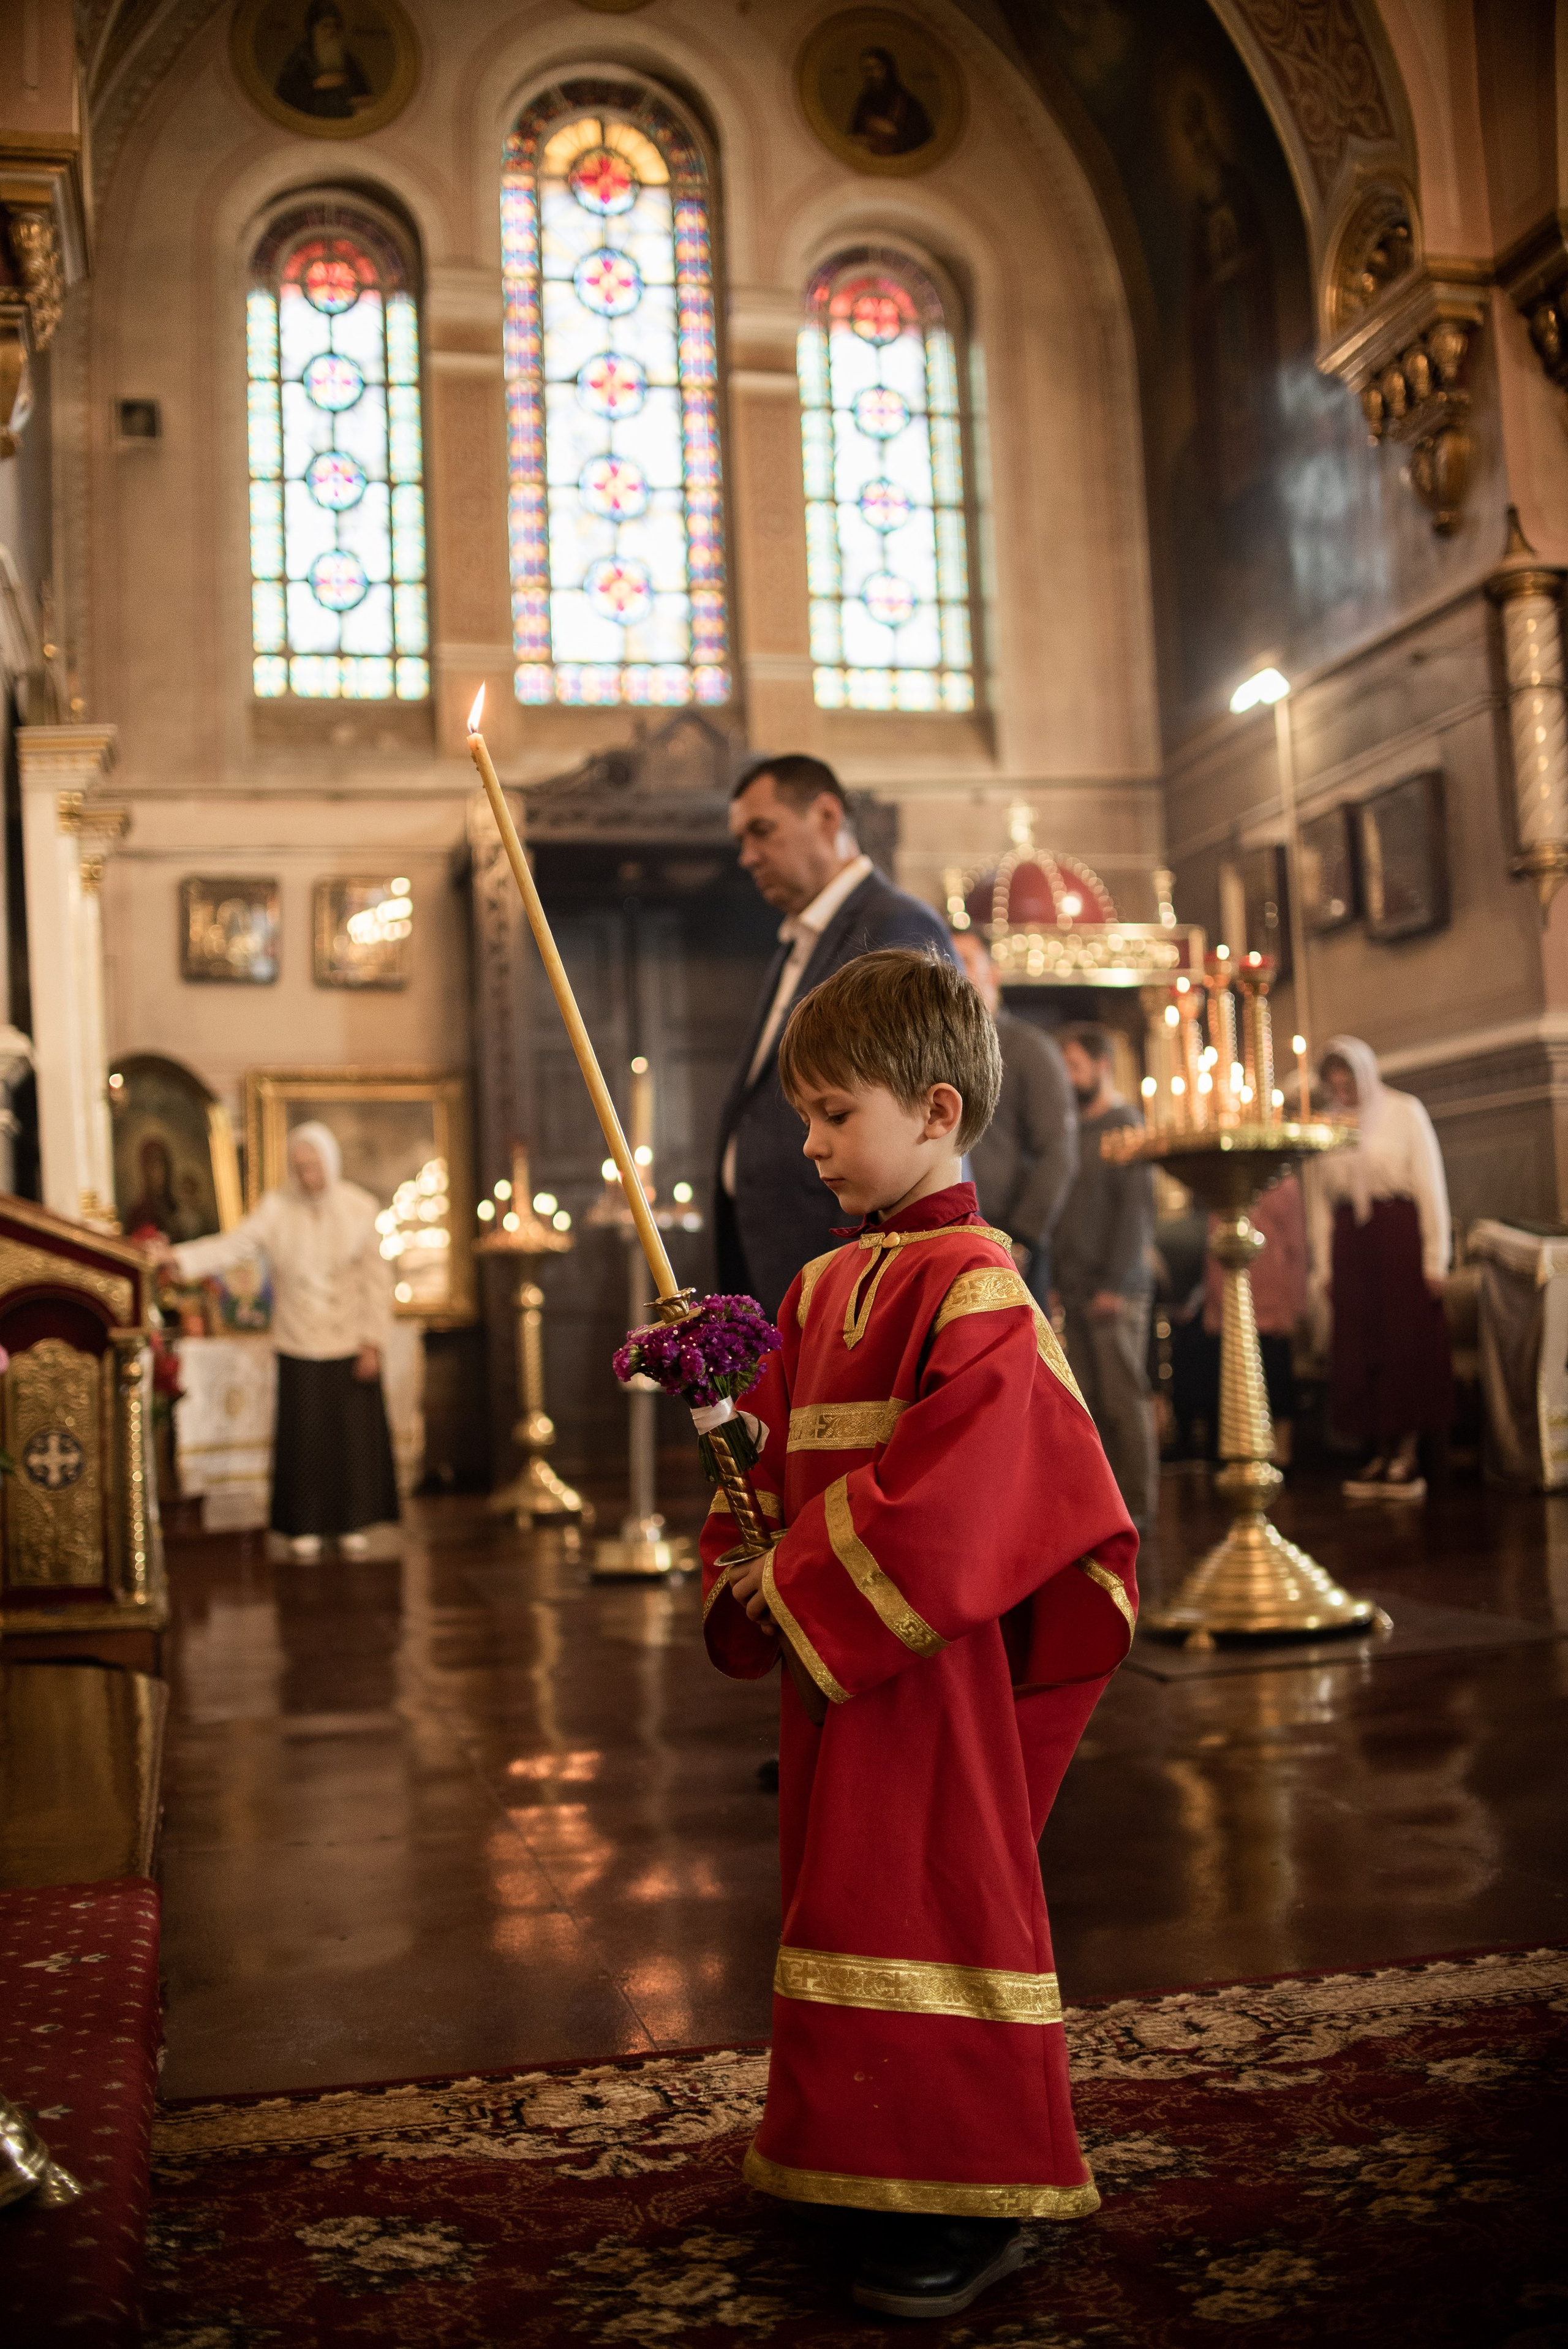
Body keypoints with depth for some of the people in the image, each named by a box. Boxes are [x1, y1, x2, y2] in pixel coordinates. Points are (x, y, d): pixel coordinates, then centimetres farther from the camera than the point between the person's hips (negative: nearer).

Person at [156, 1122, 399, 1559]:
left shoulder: (359, 1208, -4)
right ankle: (305, 1525, 14)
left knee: (354, 1432, 4)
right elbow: (231, 1245, -18)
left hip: (350, 1341, 0)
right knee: (303, 1433, 1)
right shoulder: (276, 1209, -6)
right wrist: (179, 1257, -35)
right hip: (299, 1343, 0)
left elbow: (375, 1278, -2)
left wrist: (373, 1342, -6)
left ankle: (352, 1523, 18)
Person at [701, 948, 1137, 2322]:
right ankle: (863, 2163, 32)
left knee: (935, 1891, -1)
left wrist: (801, 1587, -17)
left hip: (924, 1662, -9)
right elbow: (775, 1454, 15)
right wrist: (742, 1574, -1)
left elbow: (949, 1491, -23)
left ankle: (972, 2208, 13)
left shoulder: (976, 1285, -16)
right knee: (842, 1889, 17)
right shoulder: (822, 1289, 10)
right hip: (825, 1656, 9)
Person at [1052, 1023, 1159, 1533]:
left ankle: (1139, 1505, -1)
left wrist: (1115, 1282, -16)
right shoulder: (1076, 1130, 18)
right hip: (1076, 1289, 7)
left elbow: (1136, 1208, -12)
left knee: (1125, 1398, -5)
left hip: (1114, 1289, -7)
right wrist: (1064, 1278, 10)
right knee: (1092, 1401, 5)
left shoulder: (1123, 1124, -4)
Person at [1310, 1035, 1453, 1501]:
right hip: (1349, 1240, 4)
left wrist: (1435, 1259, -8)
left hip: (1399, 1235, -4)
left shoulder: (1404, 1112, 1)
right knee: (1358, 1350, 1)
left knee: (1408, 1344, -4)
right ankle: (1380, 1455, 5)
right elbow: (1322, 1199, 13)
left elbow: (1431, 1185, -2)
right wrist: (1323, 1265, 7)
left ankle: (1408, 1458, -2)